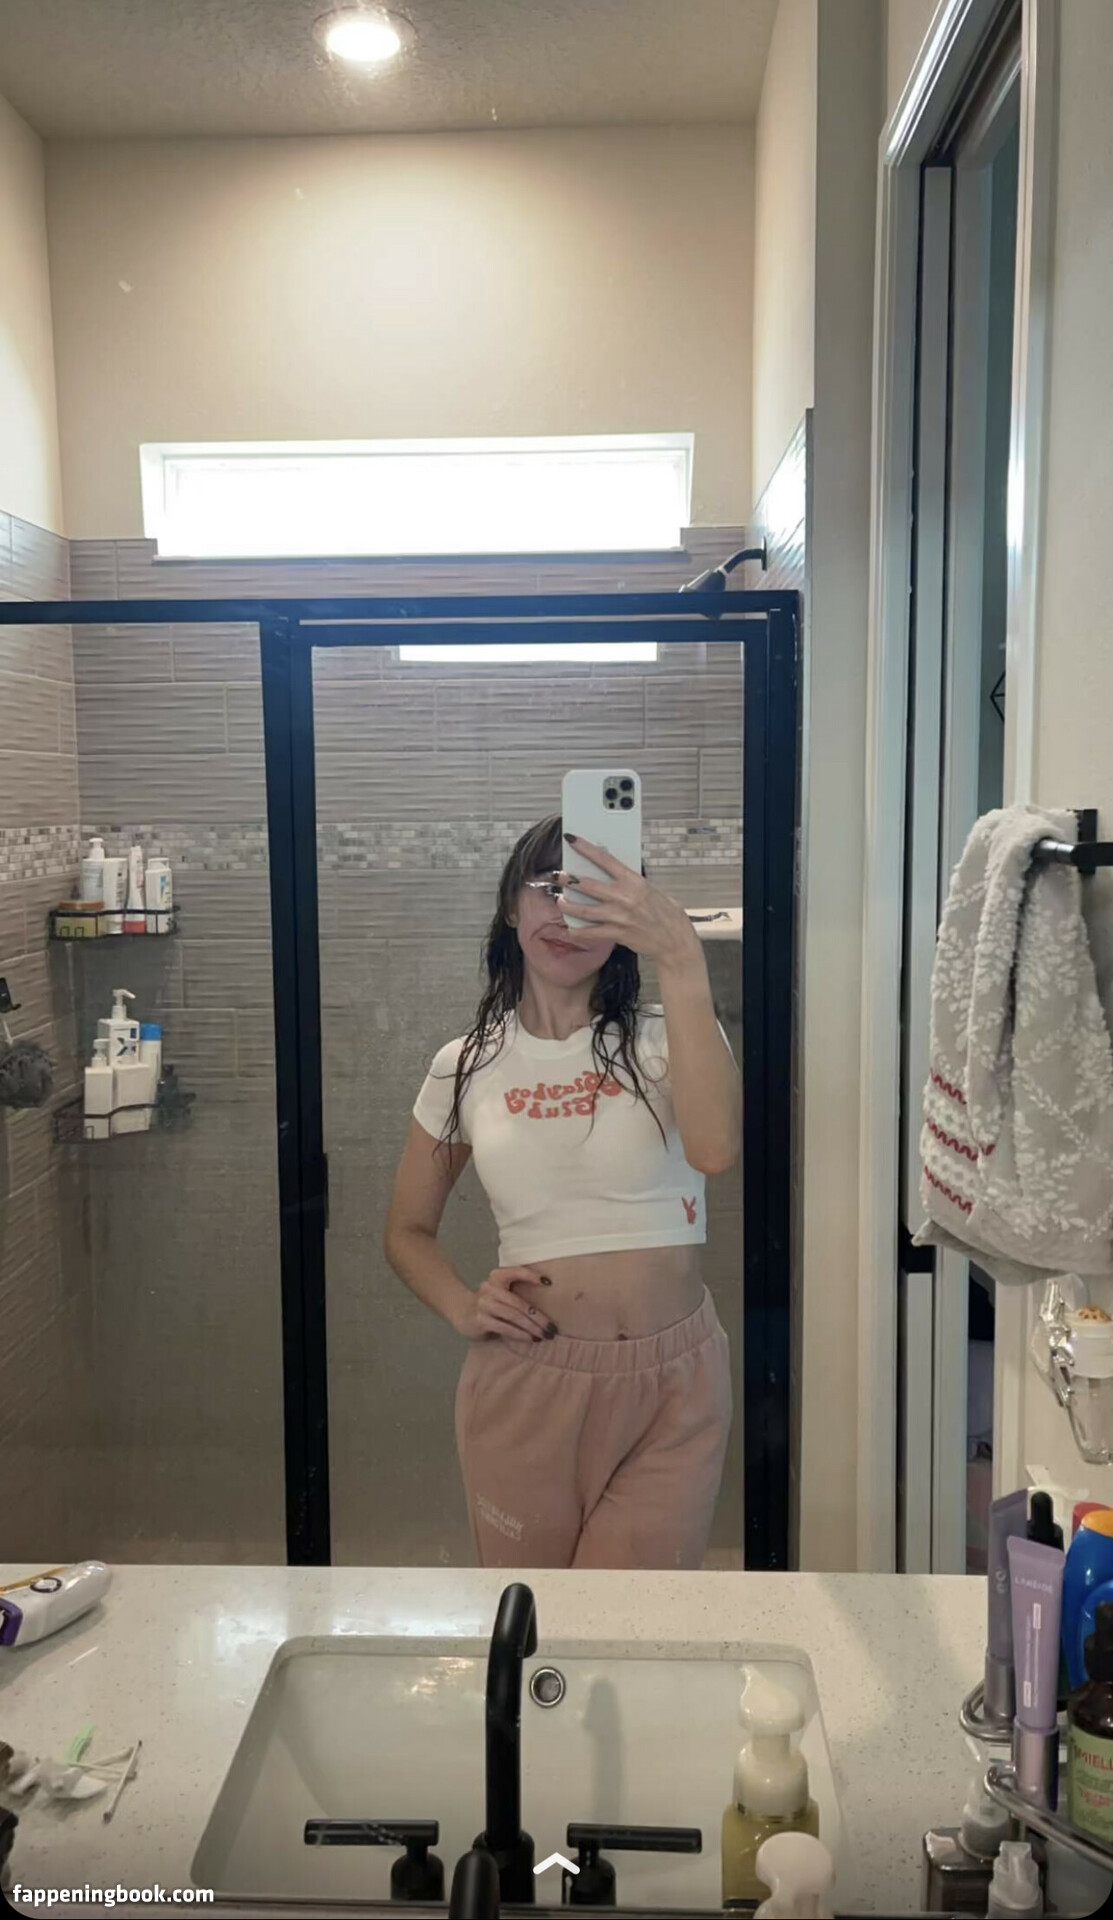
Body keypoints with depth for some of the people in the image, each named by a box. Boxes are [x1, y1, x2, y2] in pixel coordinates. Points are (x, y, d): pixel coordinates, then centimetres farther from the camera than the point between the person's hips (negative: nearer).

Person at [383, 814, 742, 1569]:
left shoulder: (664, 1037, -5)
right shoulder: (466, 1067, 3)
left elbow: (715, 1148, -28)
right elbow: (408, 1231, 14)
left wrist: (683, 963, -35)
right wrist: (464, 1307, -6)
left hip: (671, 1384, -2)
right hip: (524, 1382, 2)